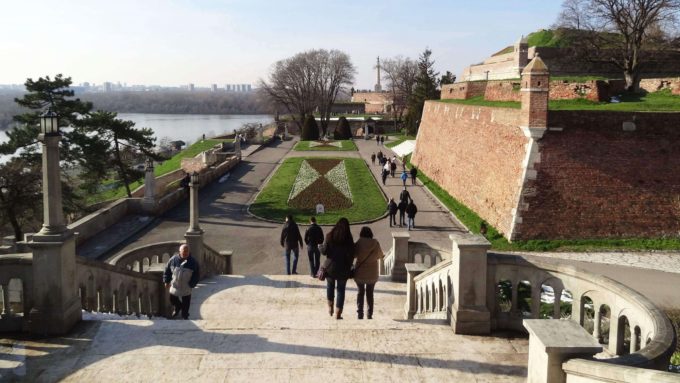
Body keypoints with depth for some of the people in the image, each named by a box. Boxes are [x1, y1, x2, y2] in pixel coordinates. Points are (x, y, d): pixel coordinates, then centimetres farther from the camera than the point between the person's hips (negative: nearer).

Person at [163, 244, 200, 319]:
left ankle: (185, 316, 34)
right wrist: (166, 281, -1)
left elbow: (196, 275, -6)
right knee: (173, 300, 20)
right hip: (174, 287, 2)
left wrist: (191, 284, -12)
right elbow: (167, 270, 2)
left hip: (186, 288, -2)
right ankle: (177, 309, 52)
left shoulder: (193, 262, -12)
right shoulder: (173, 259, -9)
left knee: (185, 304, 10)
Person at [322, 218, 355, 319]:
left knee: (330, 285, 25)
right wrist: (349, 267, 4)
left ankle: (330, 307, 25)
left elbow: (324, 251, -7)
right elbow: (351, 255, -8)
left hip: (330, 266, 1)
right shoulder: (348, 239, -8)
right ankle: (338, 313, 7)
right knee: (341, 289, 9)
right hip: (343, 268, -1)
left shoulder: (329, 236, -6)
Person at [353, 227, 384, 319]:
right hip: (372, 273, 1)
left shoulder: (358, 244, -11)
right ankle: (370, 314, 13)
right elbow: (380, 255, 6)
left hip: (360, 272, -1)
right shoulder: (375, 243, -7)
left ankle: (360, 313, 7)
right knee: (370, 293, 14)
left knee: (360, 292, 13)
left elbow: (353, 255, -2)